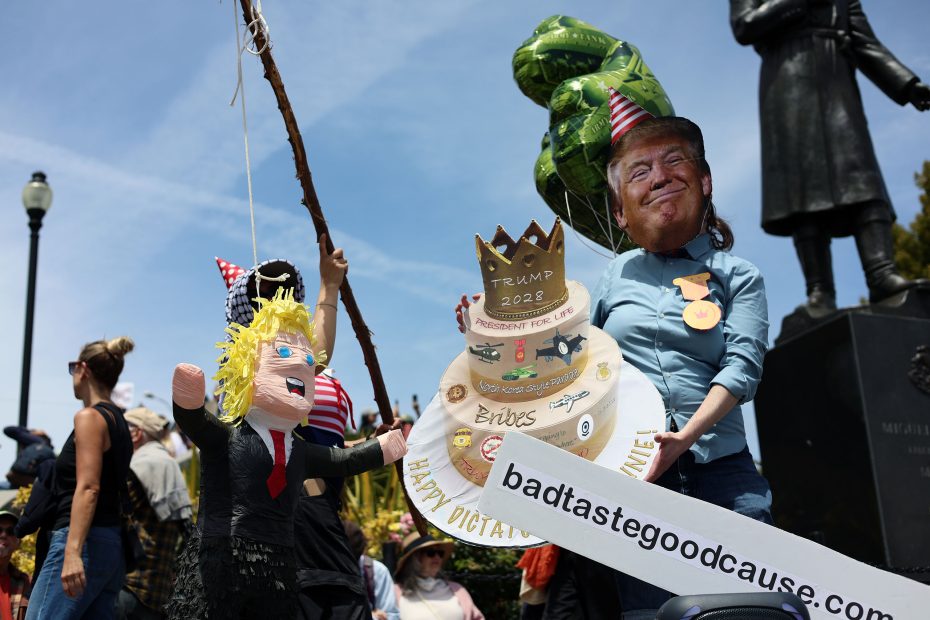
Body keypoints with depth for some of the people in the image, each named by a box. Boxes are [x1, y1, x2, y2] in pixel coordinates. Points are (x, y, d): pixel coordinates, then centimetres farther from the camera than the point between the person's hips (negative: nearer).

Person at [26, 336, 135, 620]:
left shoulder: (89, 417, -6)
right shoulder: (120, 422, 19)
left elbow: (88, 488, -17)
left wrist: (72, 551, -24)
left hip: (86, 541, -9)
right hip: (113, 543, 9)